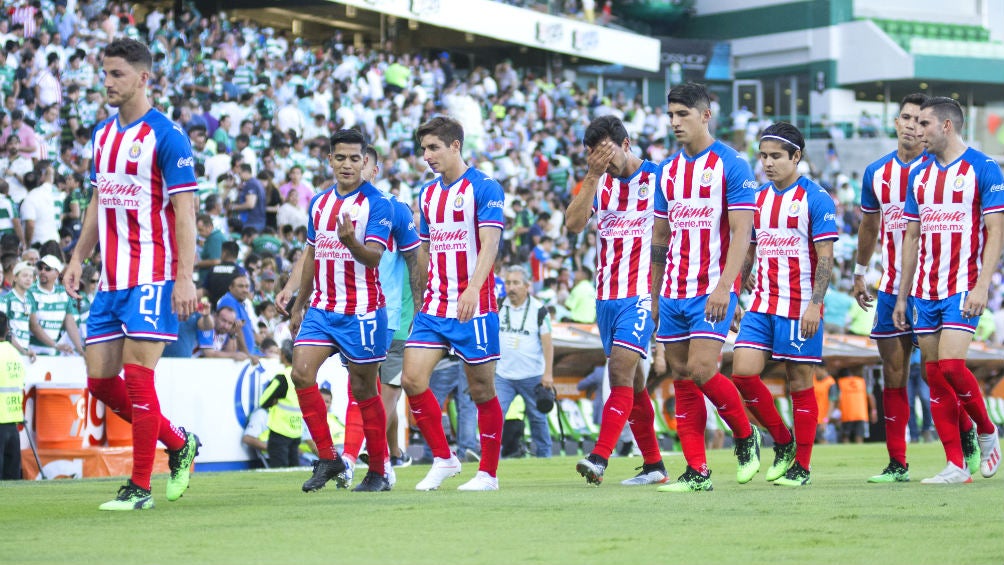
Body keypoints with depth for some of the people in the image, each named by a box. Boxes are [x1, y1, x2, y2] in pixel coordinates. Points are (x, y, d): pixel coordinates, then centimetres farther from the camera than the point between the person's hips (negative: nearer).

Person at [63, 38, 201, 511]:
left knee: (137, 379, -9)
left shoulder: (165, 136, -9)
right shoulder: (102, 134, 13)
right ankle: (179, 443, 23)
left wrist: (185, 278, -19)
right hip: (111, 278, 8)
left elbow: (184, 211, -12)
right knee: (99, 380, 6)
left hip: (152, 277, -8)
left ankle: (140, 488, 0)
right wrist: (78, 259, 14)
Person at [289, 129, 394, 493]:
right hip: (322, 308, 5)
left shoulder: (377, 204, -7)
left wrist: (351, 241, -39)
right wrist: (298, 307, 24)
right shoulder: (319, 203, 12)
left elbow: (374, 257, -18)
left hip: (361, 312, -5)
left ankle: (378, 472, 13)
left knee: (364, 390, 1)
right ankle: (328, 458, -4)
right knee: (302, 372, -13)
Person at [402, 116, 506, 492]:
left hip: (474, 307, -6)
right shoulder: (427, 193, 13)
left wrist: (472, 289, -30)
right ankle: (443, 459, 8)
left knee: (482, 390, 0)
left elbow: (489, 242, -17)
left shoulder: (484, 188, -7)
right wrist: (421, 298, 18)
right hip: (434, 305, 6)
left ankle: (488, 473, 11)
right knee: (412, 379, -6)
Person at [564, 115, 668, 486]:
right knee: (631, 381, 9)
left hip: (641, 295, -6)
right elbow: (573, 224, -5)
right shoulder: (599, 183, 10)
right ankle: (653, 465, 17)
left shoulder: (658, 179, -3)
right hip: (606, 297, 6)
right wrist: (593, 175, -12)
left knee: (621, 370, -19)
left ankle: (599, 458, -28)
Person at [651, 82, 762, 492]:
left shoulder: (731, 165, -6)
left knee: (702, 370, -16)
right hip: (673, 290, 6)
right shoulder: (668, 170, 13)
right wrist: (654, 296, 17)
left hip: (712, 291, -6)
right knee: (681, 378, 4)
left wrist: (724, 286, -22)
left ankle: (746, 436, 9)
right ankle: (696, 471, 8)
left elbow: (741, 232, -12)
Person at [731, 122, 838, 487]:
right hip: (762, 305, 6)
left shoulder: (815, 199, -6)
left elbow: (825, 257, -10)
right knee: (743, 371, -7)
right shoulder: (758, 199, 12)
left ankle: (801, 467, 9)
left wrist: (814, 305, -18)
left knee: (800, 384, 0)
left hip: (800, 308, -6)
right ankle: (783, 443, 11)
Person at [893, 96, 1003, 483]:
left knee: (950, 364, -18)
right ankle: (956, 466, 5)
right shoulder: (920, 175, 13)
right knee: (934, 375, 2)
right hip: (925, 291, 6)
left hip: (963, 288, -6)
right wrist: (902, 296, 14)